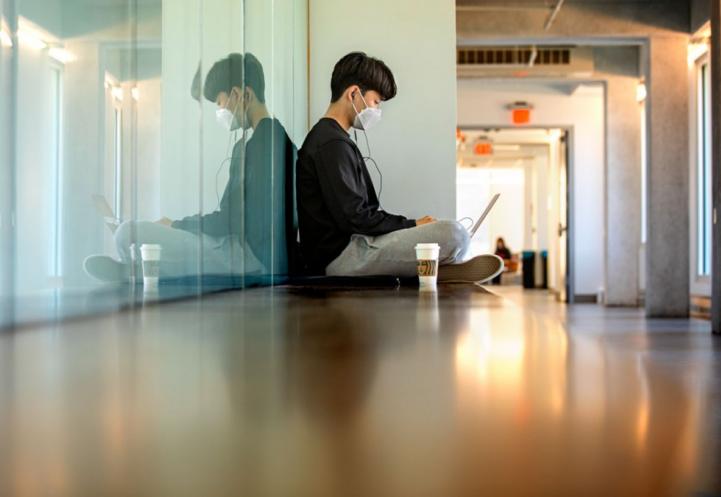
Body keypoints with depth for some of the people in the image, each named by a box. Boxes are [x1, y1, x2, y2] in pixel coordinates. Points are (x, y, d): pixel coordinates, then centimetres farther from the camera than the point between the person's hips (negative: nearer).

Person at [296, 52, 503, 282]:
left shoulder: (328, 137, 19)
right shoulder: (332, 144, -14)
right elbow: (354, 217, -20)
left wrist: (410, 225, 6)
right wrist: (412, 225, -9)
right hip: (340, 256, -11)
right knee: (454, 234, -21)